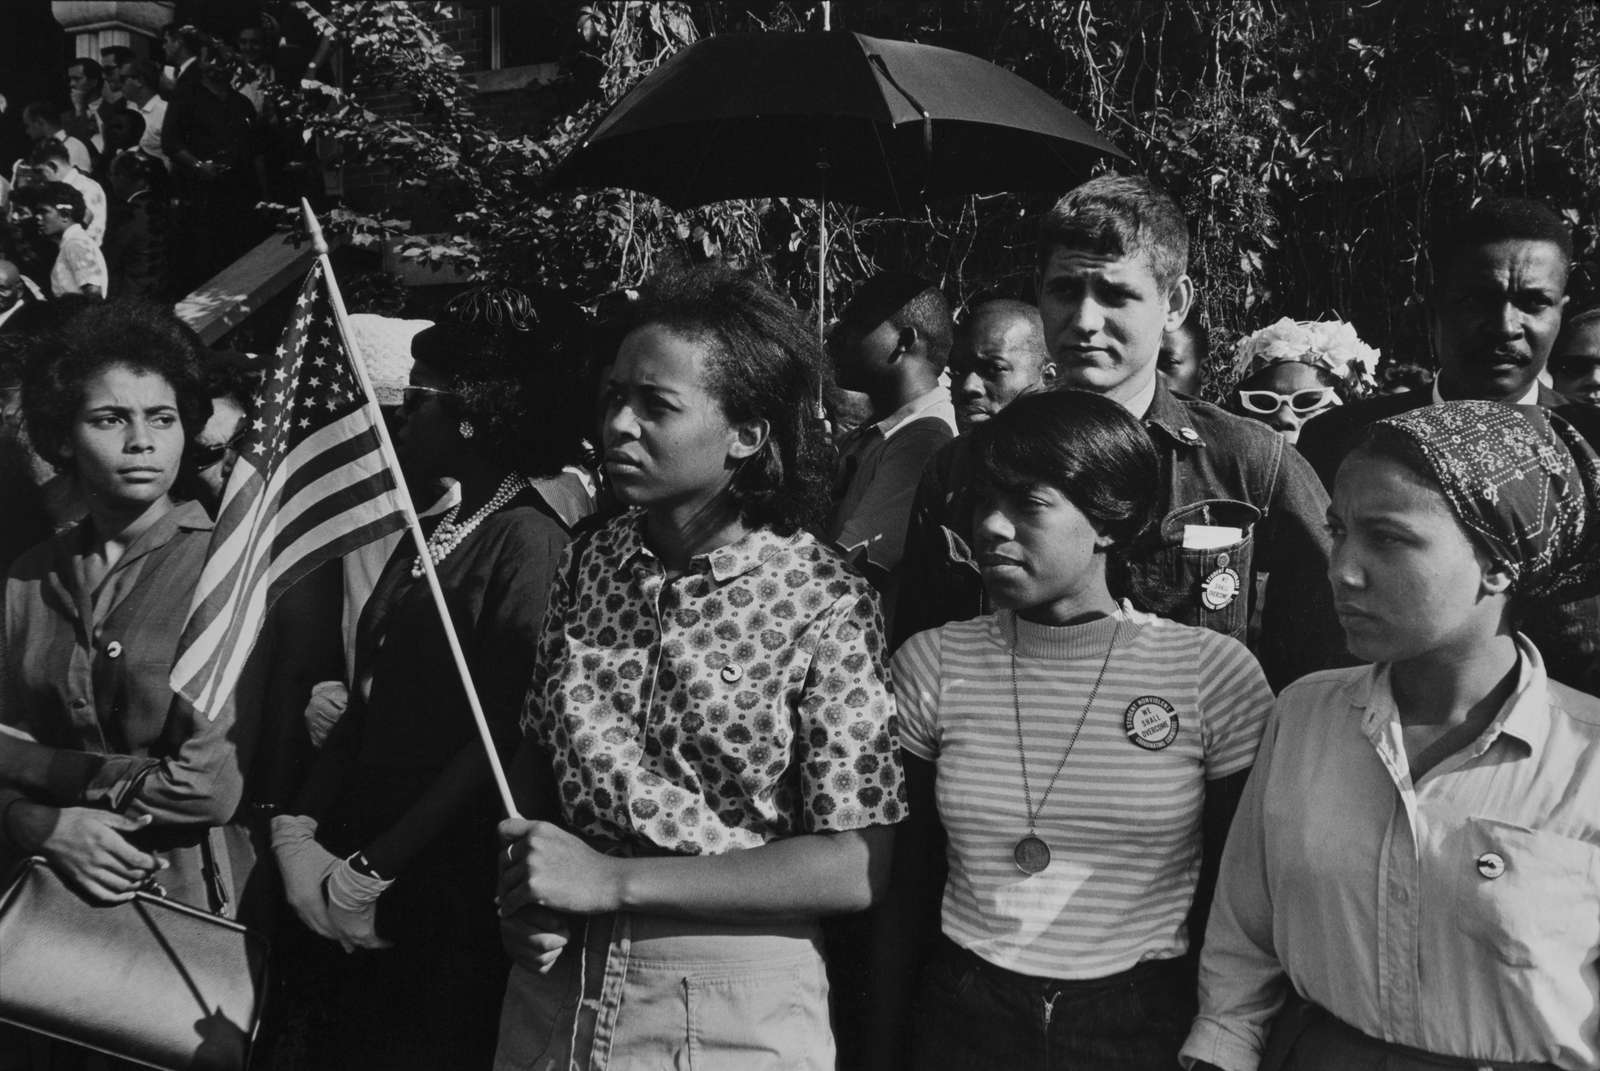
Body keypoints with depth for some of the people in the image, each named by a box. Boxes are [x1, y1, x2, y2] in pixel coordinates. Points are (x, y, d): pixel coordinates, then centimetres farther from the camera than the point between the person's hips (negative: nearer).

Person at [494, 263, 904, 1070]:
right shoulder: (589, 562, -3)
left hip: (733, 1003, -4)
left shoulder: (826, 607, -16)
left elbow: (859, 866, -17)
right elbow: (537, 751, 9)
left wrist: (613, 879, -20)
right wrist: (525, 886, -10)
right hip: (558, 977, 4)